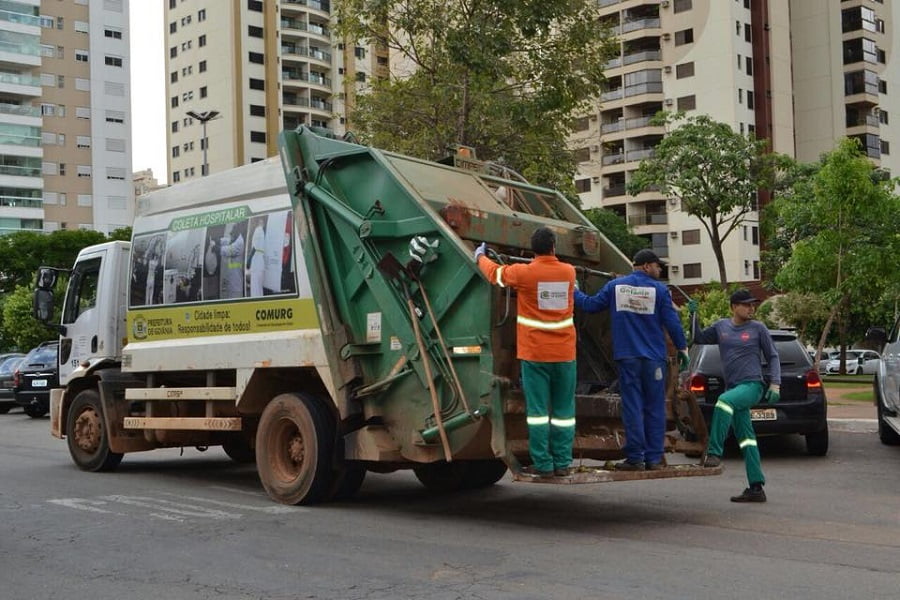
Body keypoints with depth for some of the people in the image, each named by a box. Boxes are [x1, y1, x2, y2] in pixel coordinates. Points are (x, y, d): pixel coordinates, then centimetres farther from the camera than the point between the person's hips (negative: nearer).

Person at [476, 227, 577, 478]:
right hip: (565, 353, 3)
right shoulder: (568, 271, 2)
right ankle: (562, 463, 10)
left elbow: (495, 273, 12)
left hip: (535, 353, -3)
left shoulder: (523, 273, -8)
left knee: (537, 409, 0)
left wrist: (480, 256, 32)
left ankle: (543, 464, 0)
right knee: (563, 410, 7)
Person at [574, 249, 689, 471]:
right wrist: (682, 348, 8)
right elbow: (672, 321, -2)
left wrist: (574, 292, 27)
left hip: (627, 357, 1)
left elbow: (590, 305, 9)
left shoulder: (614, 286, 4)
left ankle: (635, 458, 2)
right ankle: (654, 458, 7)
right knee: (654, 408, 6)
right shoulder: (659, 290, -2)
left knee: (632, 407, 2)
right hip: (654, 358, -1)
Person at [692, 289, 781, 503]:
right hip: (734, 388, 5)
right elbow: (698, 339, 23)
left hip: (753, 385, -5)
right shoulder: (721, 327, 12)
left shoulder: (758, 328, 3)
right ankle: (756, 488, 7)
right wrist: (693, 316, 10)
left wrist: (775, 384, -5)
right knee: (746, 438, 5)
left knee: (724, 401, -34)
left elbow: (772, 357, 6)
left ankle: (714, 452, -32)